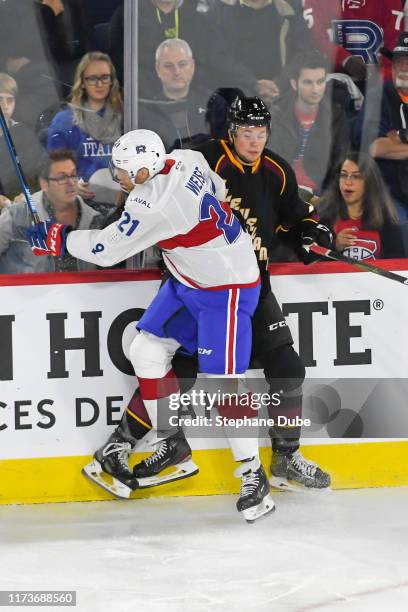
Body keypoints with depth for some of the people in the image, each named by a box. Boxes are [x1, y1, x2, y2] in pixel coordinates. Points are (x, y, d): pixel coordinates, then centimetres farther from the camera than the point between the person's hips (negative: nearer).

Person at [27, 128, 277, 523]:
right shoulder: (187, 161, -7)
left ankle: (253, 475, -2)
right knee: (147, 351, 7)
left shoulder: (154, 205, -30)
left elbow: (106, 249, -20)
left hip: (227, 289, -10)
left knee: (222, 382, -12)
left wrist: (56, 238, -6)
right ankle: (173, 445, 17)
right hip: (188, 281, 10)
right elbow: (217, 189, 12)